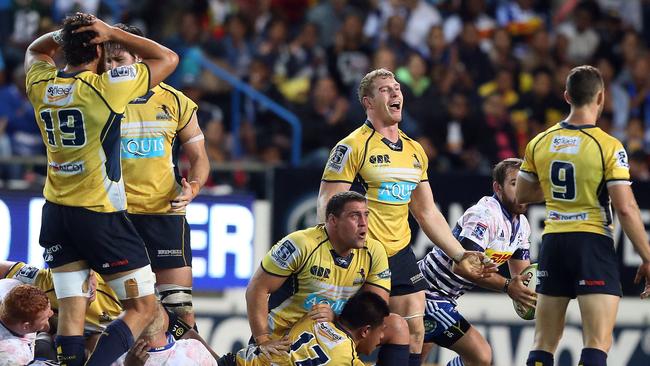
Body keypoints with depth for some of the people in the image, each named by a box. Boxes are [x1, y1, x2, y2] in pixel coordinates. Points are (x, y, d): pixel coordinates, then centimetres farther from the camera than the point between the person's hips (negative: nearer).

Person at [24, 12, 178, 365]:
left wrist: (68, 32, 9)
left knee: (70, 313, 4)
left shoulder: (40, 85, 1)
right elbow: (169, 58, -1)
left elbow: (35, 49, 27)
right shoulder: (107, 87, -14)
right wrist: (113, 33, -2)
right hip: (101, 216, -6)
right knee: (143, 309, 2)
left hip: (56, 213, 6)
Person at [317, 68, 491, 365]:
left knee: (414, 335, 0)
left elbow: (427, 212, 20)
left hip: (401, 255, 7)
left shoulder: (415, 151, 13)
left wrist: (460, 256, 17)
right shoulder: (352, 147, -8)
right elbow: (327, 206, -12)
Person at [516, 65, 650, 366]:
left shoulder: (540, 143, 5)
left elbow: (521, 195, 17)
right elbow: (625, 208, -14)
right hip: (593, 242, -5)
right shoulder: (609, 147, -11)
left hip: (553, 243, 5)